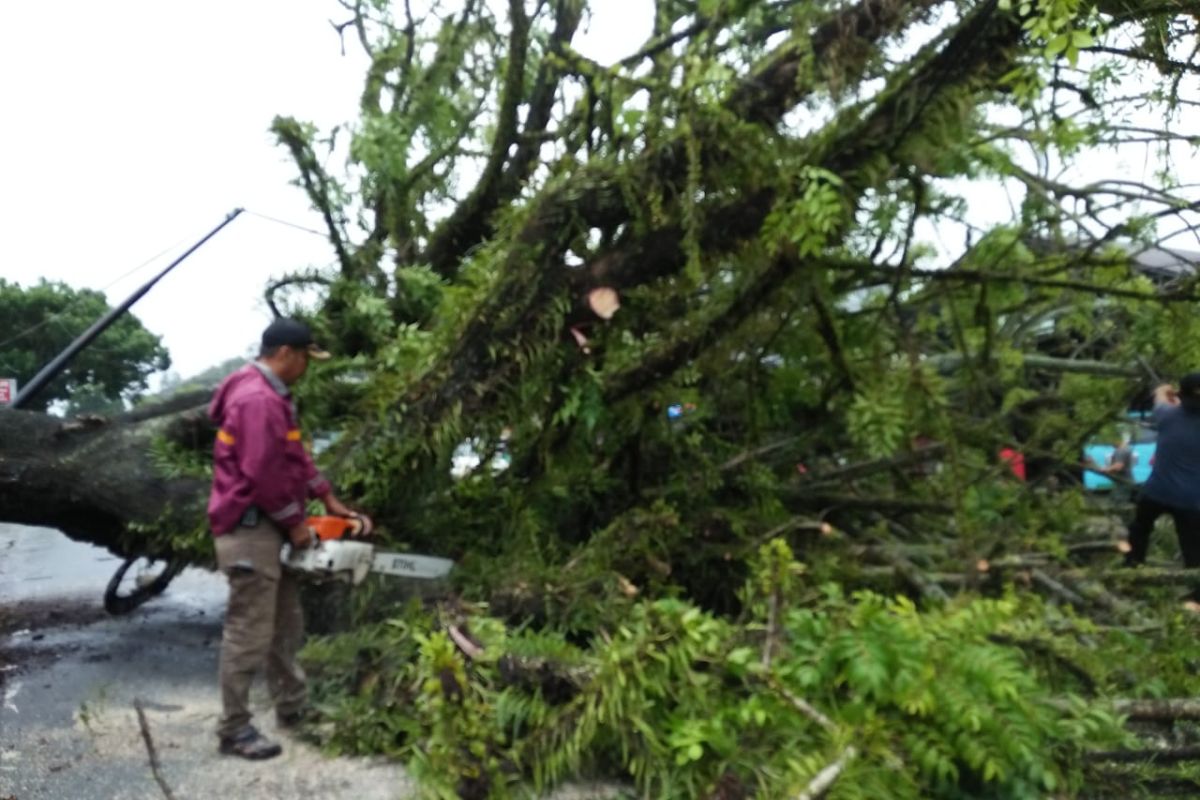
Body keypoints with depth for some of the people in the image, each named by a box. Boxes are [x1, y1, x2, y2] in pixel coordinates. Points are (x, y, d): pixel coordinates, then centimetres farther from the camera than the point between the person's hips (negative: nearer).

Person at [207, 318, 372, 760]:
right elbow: (263, 473, -24)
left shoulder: (272, 395, 15)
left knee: (286, 623, 19)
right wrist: (295, 522, -14)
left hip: (269, 525, 11)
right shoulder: (258, 399, -20)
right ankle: (234, 730, 8)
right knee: (250, 632, -3)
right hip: (251, 528, -11)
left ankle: (292, 708, 31)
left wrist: (329, 499, 14)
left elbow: (295, 456, 19)